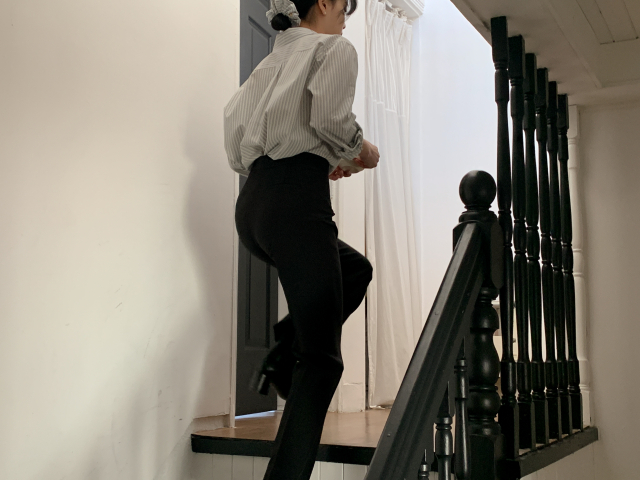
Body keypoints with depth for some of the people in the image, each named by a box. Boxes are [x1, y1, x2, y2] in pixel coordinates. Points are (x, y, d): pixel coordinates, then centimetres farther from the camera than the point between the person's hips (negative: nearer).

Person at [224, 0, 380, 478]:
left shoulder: (271, 60, 25)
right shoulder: (335, 48, 5)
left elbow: (237, 149, 19)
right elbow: (330, 117, -15)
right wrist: (362, 150, 6)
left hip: (252, 204, 8)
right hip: (297, 202, -8)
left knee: (355, 270, 29)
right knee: (321, 360, -4)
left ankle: (284, 356, 12)